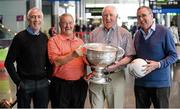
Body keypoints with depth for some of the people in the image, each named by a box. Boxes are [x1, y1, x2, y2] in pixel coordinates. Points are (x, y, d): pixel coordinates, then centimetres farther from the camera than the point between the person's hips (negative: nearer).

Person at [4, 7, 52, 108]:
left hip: (43, 83, 4)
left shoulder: (44, 38, 7)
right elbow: (9, 62, -6)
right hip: (25, 83, -3)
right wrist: (18, 81, -9)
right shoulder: (20, 37, -5)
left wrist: (48, 76, 4)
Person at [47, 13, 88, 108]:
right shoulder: (54, 40, -3)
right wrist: (73, 55, -27)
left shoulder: (80, 41, 10)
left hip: (79, 85, 4)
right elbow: (56, 61, -15)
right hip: (61, 85, -4)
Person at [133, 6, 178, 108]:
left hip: (160, 83, -5)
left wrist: (158, 64, -22)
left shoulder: (164, 32, -8)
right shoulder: (138, 34, 10)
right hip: (140, 82, 5)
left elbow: (173, 55, -7)